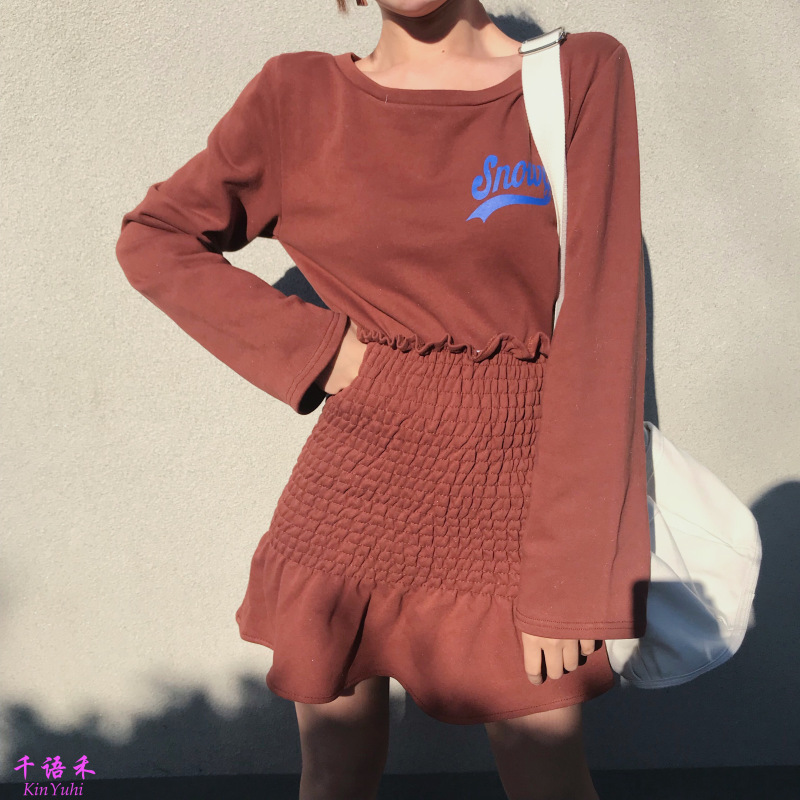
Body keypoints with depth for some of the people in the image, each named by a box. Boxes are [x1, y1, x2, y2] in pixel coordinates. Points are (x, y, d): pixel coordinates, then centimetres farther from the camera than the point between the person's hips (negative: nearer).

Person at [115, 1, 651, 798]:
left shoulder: (584, 75, -4)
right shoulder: (300, 96, 0)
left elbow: (599, 328, -9)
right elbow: (151, 239, 9)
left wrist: (572, 570, -12)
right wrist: (315, 348, -3)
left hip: (512, 502, -1)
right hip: (350, 499, 1)